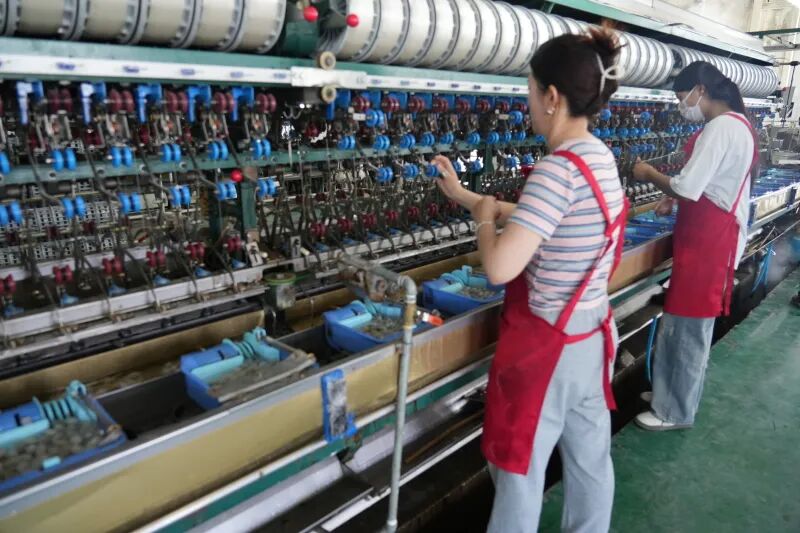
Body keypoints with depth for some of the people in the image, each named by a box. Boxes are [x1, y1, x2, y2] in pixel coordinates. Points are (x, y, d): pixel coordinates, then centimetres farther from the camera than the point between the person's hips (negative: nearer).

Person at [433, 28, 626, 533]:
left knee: (521, 468, 12)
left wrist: (484, 218, -11)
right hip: (591, 336, 9)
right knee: (591, 459, 25)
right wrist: (464, 195, 16)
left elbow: (500, 267, -30)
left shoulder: (560, 168, -25)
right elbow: (532, 218, 15)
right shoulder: (601, 156, 3)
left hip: (547, 345, -9)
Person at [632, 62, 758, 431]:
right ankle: (673, 392, 31)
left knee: (689, 324, 0)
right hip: (713, 234, 10)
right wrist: (674, 199, 11)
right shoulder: (736, 124, 15)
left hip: (708, 239, -10)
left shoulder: (720, 127, -18)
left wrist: (649, 175, -7)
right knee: (683, 319, 17)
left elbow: (687, 188, -23)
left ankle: (676, 411, 14)